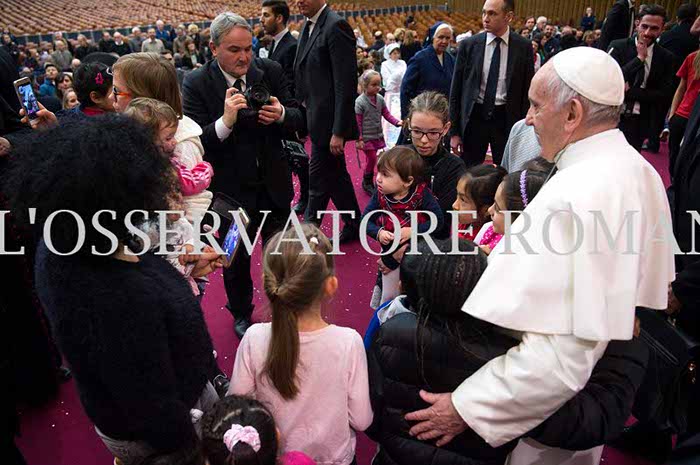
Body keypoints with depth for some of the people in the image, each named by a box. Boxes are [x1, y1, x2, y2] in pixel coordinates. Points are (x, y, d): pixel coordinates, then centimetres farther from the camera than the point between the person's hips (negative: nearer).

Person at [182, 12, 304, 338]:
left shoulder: (270, 71, -5)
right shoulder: (195, 84, -13)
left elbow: (299, 119, -1)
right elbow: (196, 143, -17)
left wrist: (281, 114, -23)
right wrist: (225, 121, -34)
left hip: (274, 184, 2)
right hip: (231, 189, -2)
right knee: (236, 259, 16)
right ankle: (241, 314, 43)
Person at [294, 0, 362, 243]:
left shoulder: (336, 26, -15)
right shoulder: (308, 25, 12)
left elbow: (346, 83, -19)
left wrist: (339, 132, -21)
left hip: (329, 121, -9)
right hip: (318, 120, 9)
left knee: (319, 180, 0)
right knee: (336, 176, 17)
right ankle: (353, 226, 32)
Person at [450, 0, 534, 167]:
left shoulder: (524, 47, -1)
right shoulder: (468, 45, -1)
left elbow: (527, 91, 3)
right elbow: (456, 90, 1)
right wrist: (454, 131, -2)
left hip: (507, 119, 0)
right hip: (474, 117, 0)